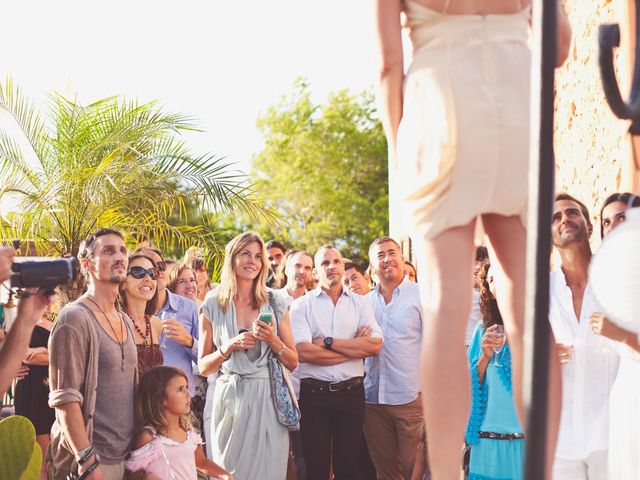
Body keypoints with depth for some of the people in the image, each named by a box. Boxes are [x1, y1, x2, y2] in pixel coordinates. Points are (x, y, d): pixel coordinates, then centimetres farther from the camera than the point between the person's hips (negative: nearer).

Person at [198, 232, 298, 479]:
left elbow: (293, 363, 9)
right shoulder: (213, 305, 4)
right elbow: (203, 366, 4)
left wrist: (273, 340, -9)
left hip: (267, 399, 1)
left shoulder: (275, 304, 7)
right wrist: (231, 346, -12)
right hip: (230, 399, -1)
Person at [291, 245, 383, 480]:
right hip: (314, 395, -2)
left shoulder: (360, 303, 8)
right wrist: (355, 348, -9)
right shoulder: (302, 305, 1)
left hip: (351, 392, 2)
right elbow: (303, 352, -14)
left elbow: (375, 345, -7)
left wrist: (328, 341, -10)